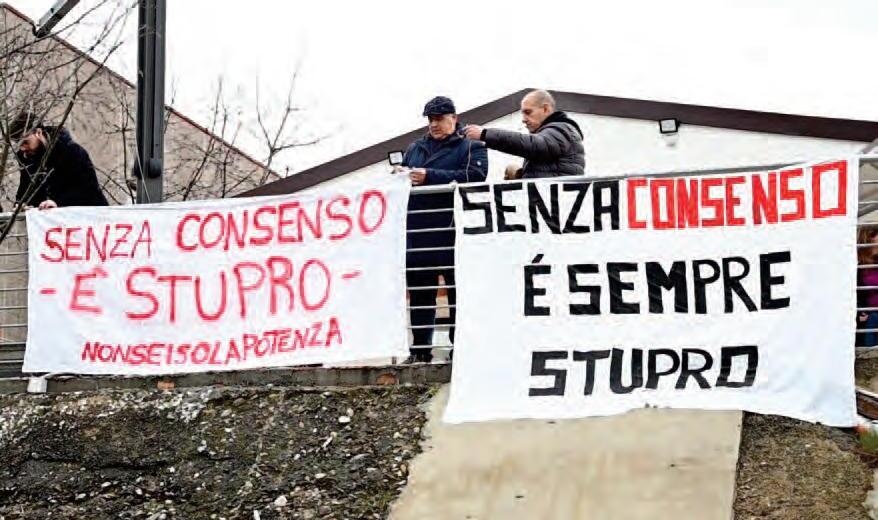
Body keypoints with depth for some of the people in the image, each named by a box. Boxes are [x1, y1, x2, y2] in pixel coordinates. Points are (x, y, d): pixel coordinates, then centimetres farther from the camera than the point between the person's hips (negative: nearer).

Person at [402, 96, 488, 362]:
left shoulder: (471, 147, 5)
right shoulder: (415, 148, 23)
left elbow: (474, 176, -12)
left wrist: (429, 176, -17)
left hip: (453, 232, -5)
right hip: (418, 231, 5)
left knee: (459, 291, -2)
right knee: (420, 294, 6)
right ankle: (420, 348, 11)